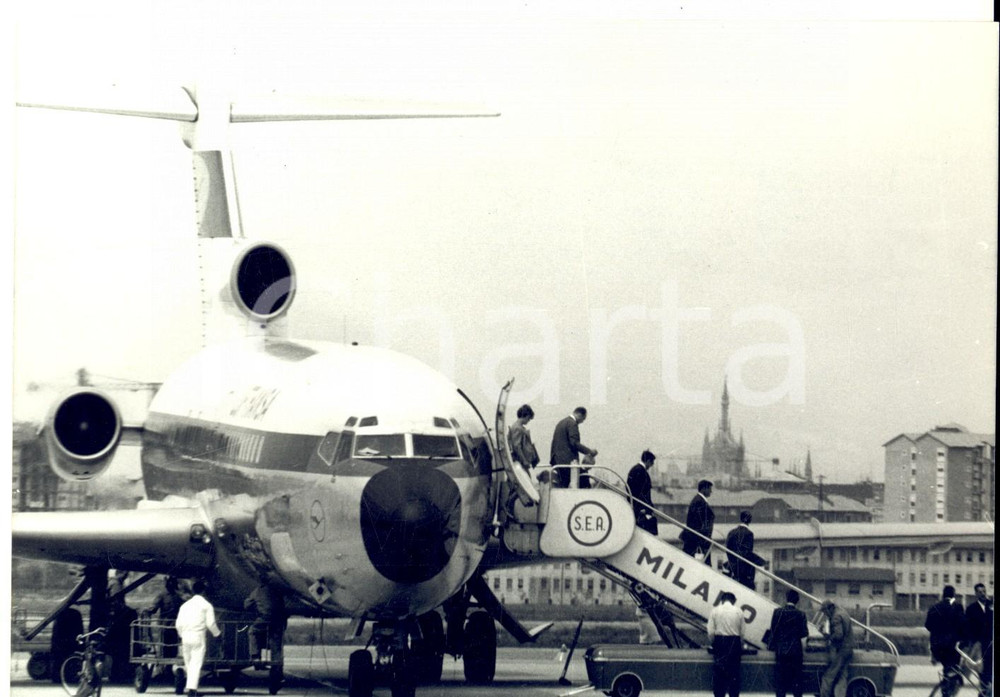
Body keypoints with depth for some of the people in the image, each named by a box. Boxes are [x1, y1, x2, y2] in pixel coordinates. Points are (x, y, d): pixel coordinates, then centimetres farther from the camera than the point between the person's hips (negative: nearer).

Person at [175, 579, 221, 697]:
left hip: (186, 637, 4)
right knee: (196, 664, -7)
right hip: (198, 637, -4)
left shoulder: (185, 605, 10)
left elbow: (179, 623, 8)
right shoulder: (206, 605, -2)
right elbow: (210, 623, -6)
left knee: (188, 664, 14)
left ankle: (191, 688, 19)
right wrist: (217, 633, 11)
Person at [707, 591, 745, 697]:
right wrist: (741, 648, 16)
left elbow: (711, 632, -4)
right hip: (735, 643, 0)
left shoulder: (715, 610, -1)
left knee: (718, 673, 4)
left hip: (719, 641, 0)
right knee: (734, 673, 6)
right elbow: (742, 633, 3)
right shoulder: (738, 611, 1)